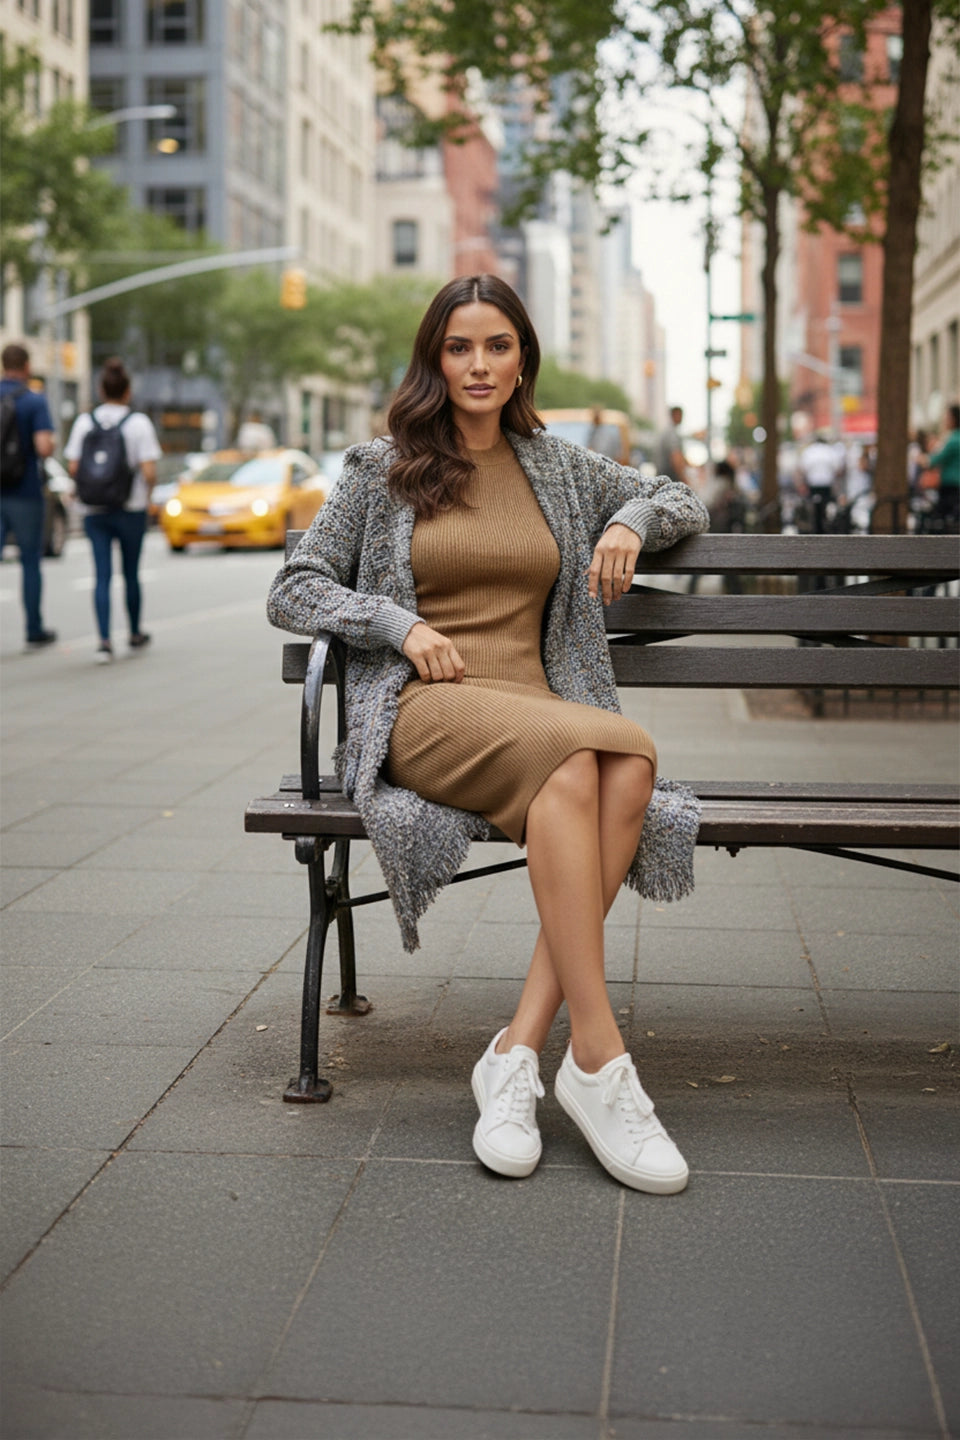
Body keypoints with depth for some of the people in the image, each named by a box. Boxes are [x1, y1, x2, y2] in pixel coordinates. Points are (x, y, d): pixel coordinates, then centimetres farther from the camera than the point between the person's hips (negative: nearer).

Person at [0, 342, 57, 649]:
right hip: (25, 494, -3)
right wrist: (50, 445, 3)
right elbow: (44, 448, -20)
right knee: (30, 563, 9)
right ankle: (35, 631, 17)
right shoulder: (35, 401, -9)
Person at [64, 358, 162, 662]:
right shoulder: (139, 423, -9)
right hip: (131, 509, -1)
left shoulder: (84, 422, -1)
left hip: (94, 511, 2)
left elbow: (73, 467, -4)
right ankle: (135, 634, 30)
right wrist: (148, 492, 6)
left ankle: (104, 639, -14)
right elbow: (149, 472, -14)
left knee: (102, 576, 1)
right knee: (131, 573, 14)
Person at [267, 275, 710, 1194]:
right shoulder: (381, 469, 13)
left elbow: (685, 503, 33)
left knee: (629, 767, -34)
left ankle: (518, 1052, -33)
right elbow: (291, 593, 10)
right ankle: (597, 1059, -35)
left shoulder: (562, 469, 21)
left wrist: (631, 521, 9)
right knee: (578, 755, -37)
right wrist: (402, 625, -6)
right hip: (421, 712, -3)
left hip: (538, 707, 3)